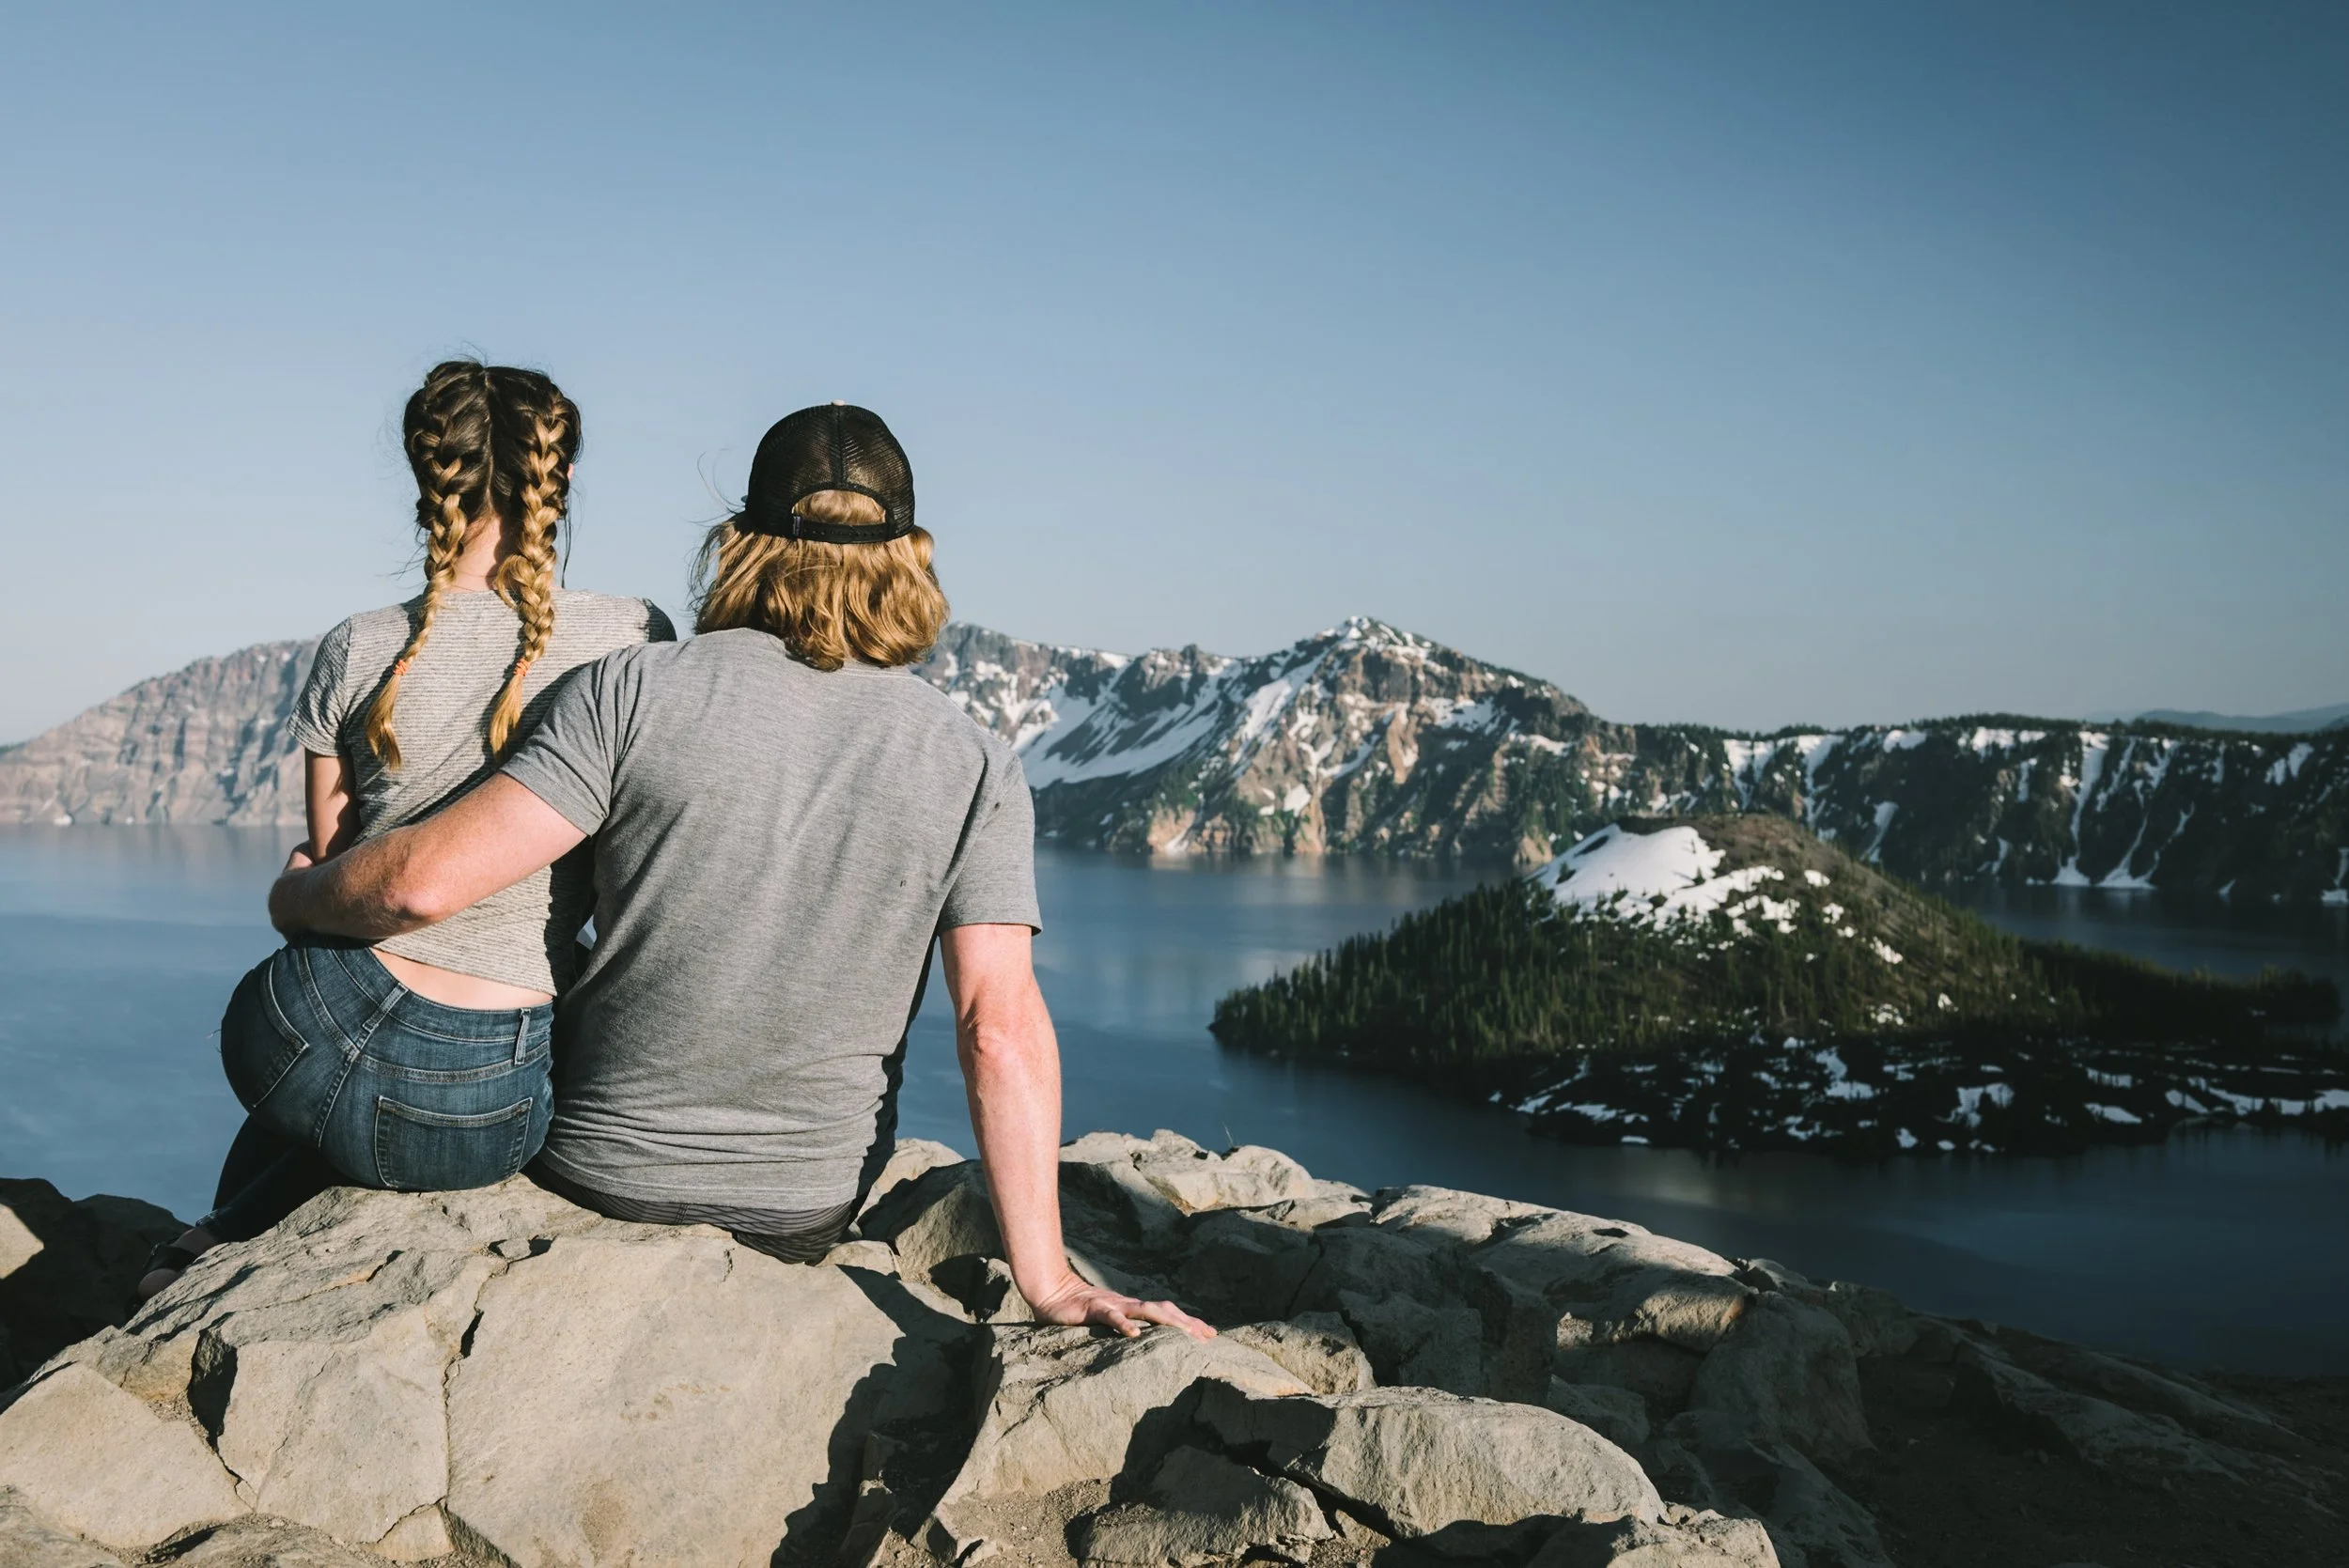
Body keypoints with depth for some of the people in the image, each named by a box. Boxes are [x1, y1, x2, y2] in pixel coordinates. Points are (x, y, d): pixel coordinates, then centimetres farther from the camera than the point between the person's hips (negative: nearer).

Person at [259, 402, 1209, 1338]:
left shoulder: (637, 689, -15)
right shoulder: (978, 769, -11)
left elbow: (423, 884, -18)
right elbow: (1001, 1032, -18)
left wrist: (291, 898, 4)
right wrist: (1049, 1284, -16)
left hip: (593, 1184, -2)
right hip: (809, 1218, 2)